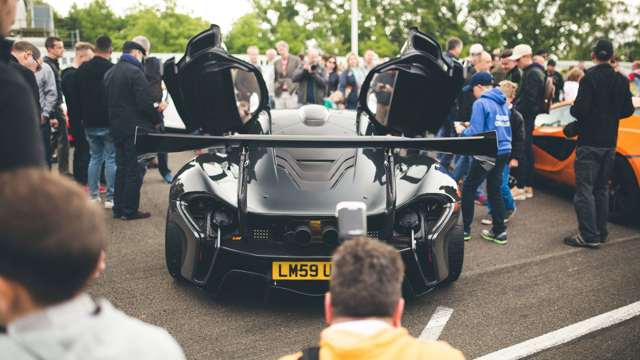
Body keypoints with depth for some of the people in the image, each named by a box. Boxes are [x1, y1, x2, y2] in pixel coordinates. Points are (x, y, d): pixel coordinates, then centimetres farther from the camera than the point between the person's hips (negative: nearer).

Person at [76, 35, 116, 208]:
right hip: (109, 122, -5)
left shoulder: (82, 70, 6)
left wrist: (83, 117, 17)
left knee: (94, 157, 14)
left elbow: (77, 96, 11)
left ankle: (93, 195, 16)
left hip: (89, 123, 5)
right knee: (111, 159, 0)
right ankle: (110, 197, 0)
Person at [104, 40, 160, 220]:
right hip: (135, 128, -8)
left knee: (121, 168, 16)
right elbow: (145, 102, -19)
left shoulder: (109, 73, 13)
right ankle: (130, 210, 1)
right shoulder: (135, 72, -14)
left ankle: (118, 208, 19)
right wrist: (156, 119, -5)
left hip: (116, 127, 8)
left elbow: (108, 101, 17)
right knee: (135, 170, -2)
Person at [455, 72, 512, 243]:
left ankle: (465, 229, 9)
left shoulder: (481, 103, -12)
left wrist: (462, 130, 3)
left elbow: (475, 133, -17)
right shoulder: (502, 103, 13)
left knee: (468, 188, 5)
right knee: (495, 189, 15)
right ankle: (499, 231, 16)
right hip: (504, 150, 8)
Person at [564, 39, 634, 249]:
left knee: (585, 189, -3)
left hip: (589, 141, -6)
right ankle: (601, 232, 21)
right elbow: (627, 110, 10)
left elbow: (580, 109, -19)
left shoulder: (590, 78, -15)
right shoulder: (621, 80, 5)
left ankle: (589, 235, -5)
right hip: (610, 142, 6)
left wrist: (573, 109, 1)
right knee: (602, 189, 15)